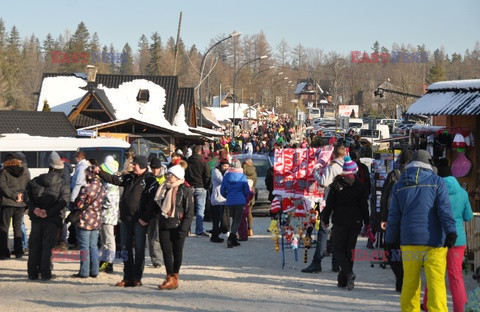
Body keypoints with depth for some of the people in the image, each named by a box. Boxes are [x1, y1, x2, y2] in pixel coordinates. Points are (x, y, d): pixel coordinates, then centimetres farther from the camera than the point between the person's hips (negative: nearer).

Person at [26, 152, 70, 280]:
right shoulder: (63, 185, -3)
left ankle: (32, 273, 13)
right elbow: (63, 201, -16)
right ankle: (45, 273, 1)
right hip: (51, 220, -2)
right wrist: (48, 212, -18)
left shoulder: (35, 181, 4)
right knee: (47, 246, 4)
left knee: (34, 246, 11)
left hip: (36, 218, 2)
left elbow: (27, 195, -6)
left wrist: (34, 208, -13)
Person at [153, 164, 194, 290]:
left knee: (177, 251, 4)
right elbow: (158, 203, 21)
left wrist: (184, 228, -14)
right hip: (164, 224, 5)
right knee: (166, 251, 1)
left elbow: (189, 212, -8)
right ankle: (170, 278, 4)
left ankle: (174, 277, 12)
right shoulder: (164, 188, 11)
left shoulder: (185, 191, -6)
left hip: (177, 225, -5)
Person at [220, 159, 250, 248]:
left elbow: (222, 191, 4)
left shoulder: (226, 176, 1)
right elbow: (247, 191, -2)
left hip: (229, 202, 3)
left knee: (234, 220, 18)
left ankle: (234, 240, 19)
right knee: (237, 221, -1)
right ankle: (231, 238, -22)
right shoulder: (242, 176, -6)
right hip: (240, 201, -3)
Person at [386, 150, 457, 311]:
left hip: (409, 241, 3)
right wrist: (451, 231, -16)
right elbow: (444, 209, -10)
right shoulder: (437, 182, 2)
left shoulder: (399, 186, 11)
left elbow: (393, 216, 12)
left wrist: (390, 240, 18)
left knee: (410, 283, 12)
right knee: (436, 282, -6)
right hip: (433, 240, -3)